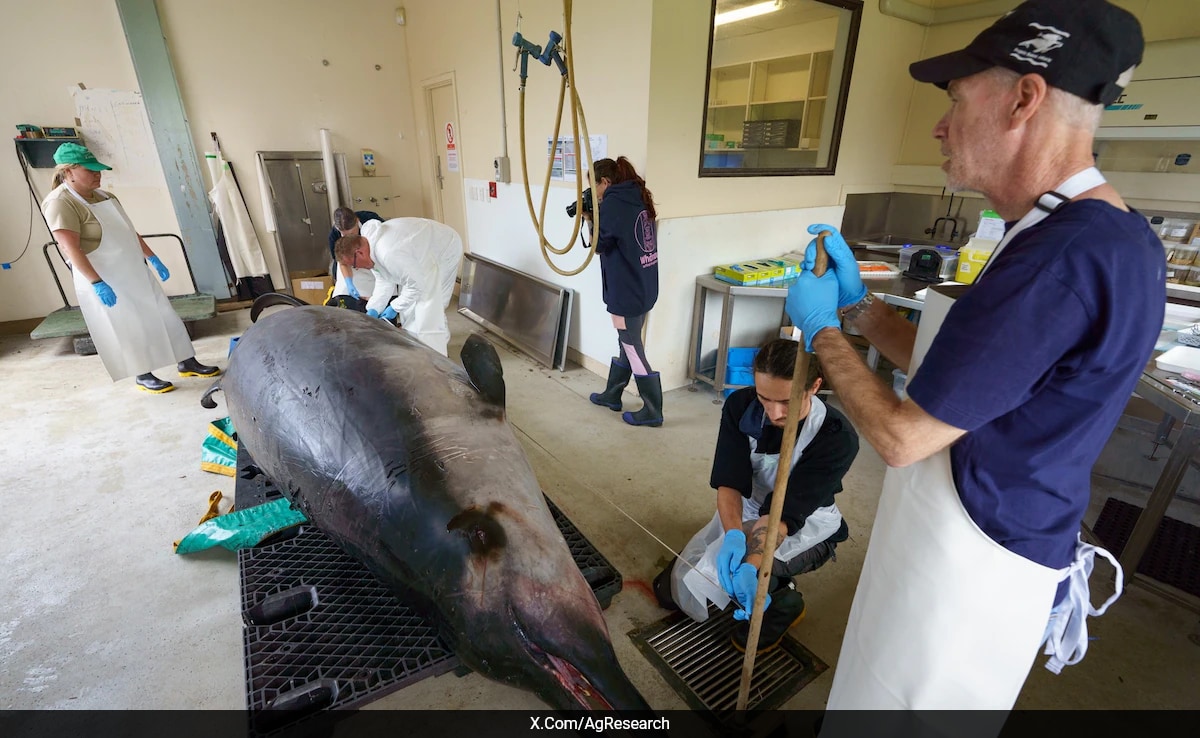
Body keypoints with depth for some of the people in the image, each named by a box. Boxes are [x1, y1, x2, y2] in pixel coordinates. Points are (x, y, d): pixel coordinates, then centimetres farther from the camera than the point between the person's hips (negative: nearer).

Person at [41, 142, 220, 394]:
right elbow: (73, 250, -22)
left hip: (133, 271, 8)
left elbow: (129, 232, 16)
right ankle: (143, 377, 15)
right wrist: (97, 283, -27)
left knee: (162, 315, 9)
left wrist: (152, 258, 12)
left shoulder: (102, 195, 9)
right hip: (103, 279, -8)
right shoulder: (60, 203, -16)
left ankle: (187, 363, 17)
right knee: (129, 330, 0)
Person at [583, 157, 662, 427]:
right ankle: (612, 395, 35)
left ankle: (652, 411, 12)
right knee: (627, 344, 19)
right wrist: (599, 215, 5)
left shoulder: (613, 203, -16)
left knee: (634, 350, 2)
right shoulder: (638, 198, 10)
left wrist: (590, 218, 3)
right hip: (643, 287, 9)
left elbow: (599, 244, -10)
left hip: (626, 291, -9)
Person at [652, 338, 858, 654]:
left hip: (806, 524, -4)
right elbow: (728, 482, -22)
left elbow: (786, 512, -30)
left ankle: (782, 603, 2)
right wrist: (733, 534, -41)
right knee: (671, 589, 3)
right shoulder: (740, 406, -19)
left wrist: (751, 564, -44)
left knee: (711, 567, -30)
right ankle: (773, 582, 23)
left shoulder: (838, 438, -28)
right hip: (744, 511, 4)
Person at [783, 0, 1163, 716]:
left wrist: (822, 328, -11)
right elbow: (945, 367, 8)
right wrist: (857, 302, 3)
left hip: (966, 566, -9)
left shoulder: (1059, 258, -30)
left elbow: (901, 436, -24)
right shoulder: (1113, 233, 5)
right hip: (1003, 537, 9)